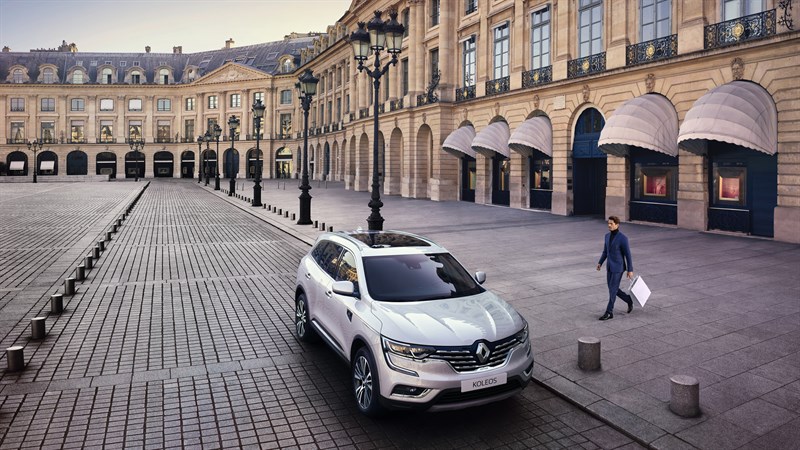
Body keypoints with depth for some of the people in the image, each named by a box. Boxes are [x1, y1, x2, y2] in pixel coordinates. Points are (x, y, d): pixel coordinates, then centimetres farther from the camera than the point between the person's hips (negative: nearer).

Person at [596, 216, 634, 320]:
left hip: (618, 267, -8)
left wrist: (630, 270, -10)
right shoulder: (607, 235, 6)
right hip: (610, 267, 8)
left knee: (613, 290, -5)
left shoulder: (623, 238, -18)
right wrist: (600, 263, 7)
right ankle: (629, 301, 37)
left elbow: (628, 255, -13)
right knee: (613, 289, 14)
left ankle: (609, 313, 5)